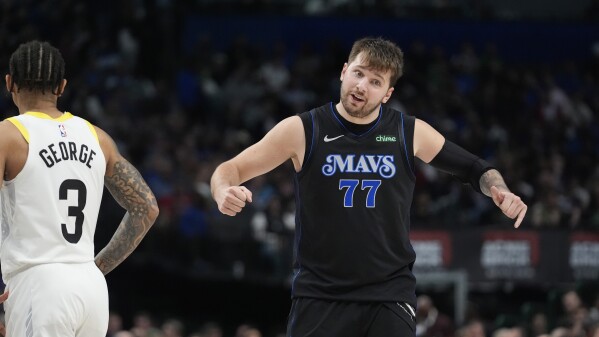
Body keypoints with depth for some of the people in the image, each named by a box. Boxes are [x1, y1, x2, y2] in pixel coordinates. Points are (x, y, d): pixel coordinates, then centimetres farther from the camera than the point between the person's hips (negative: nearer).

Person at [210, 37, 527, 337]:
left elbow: (473, 168, 13)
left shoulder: (411, 133, 1)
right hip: (319, 295, -1)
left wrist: (499, 190, -8)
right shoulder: (302, 131, -5)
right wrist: (224, 193, -25)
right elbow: (230, 169, -2)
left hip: (390, 295, 1)